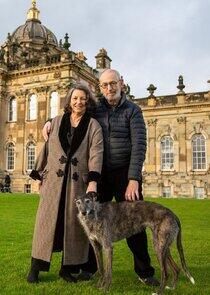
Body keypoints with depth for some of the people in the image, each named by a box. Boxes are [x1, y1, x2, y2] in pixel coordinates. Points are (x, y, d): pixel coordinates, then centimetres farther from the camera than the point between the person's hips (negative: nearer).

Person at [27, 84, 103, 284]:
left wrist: (93, 181, -21)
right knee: (48, 220, 3)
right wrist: (39, 175, 13)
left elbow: (96, 153, -9)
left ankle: (66, 268, 19)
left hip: (79, 181, -1)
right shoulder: (56, 122, 12)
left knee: (74, 222, 4)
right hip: (54, 179, 1)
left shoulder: (93, 126, 3)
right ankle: (35, 267, 15)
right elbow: (46, 149, 15)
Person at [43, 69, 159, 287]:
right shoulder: (95, 109, 7)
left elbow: (139, 145, -13)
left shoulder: (132, 110, -3)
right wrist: (51, 122, 5)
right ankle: (88, 267, 24)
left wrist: (133, 179, -22)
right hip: (100, 174, 3)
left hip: (125, 173, -3)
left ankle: (144, 272, 15)